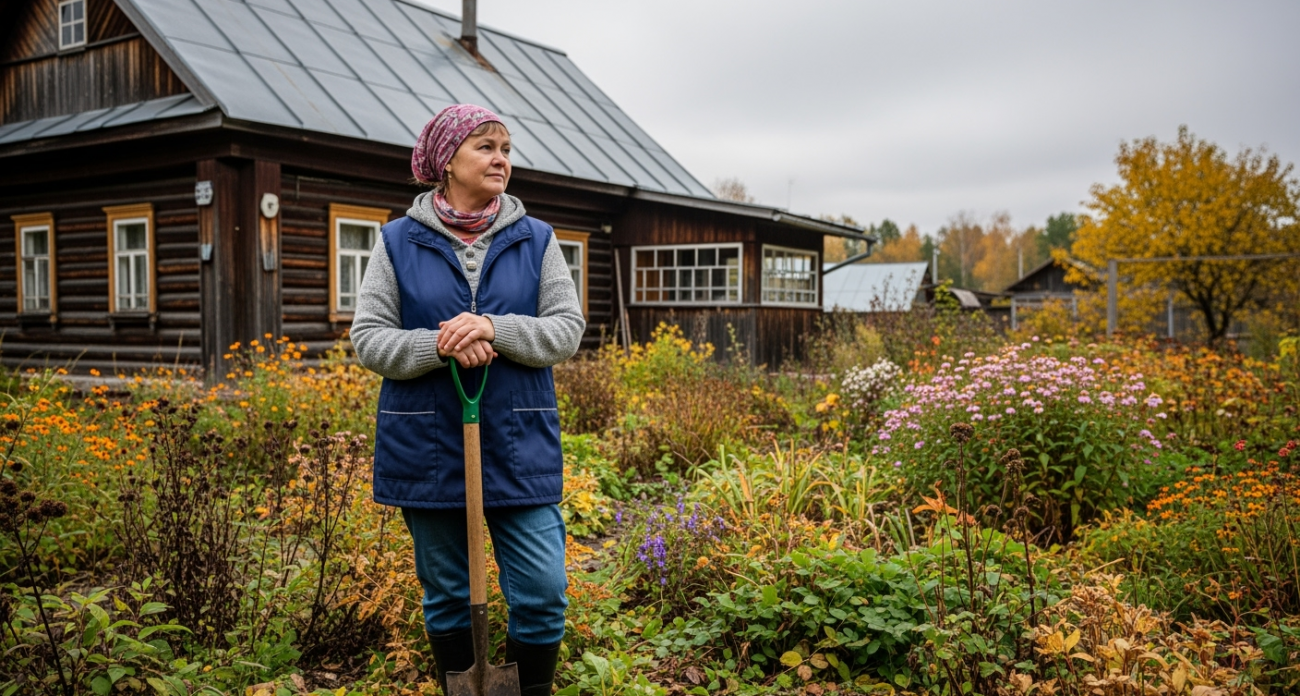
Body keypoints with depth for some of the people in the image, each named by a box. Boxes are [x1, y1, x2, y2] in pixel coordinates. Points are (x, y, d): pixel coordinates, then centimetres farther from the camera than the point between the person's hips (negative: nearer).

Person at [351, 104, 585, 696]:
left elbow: (567, 329, -1)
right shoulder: (398, 242, 3)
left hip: (520, 445, 1)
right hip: (427, 445, 0)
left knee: (543, 591, -2)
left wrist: (496, 329, -18)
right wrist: (438, 345, -18)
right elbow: (368, 337, 0)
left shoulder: (536, 240, 6)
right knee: (446, 595, 13)